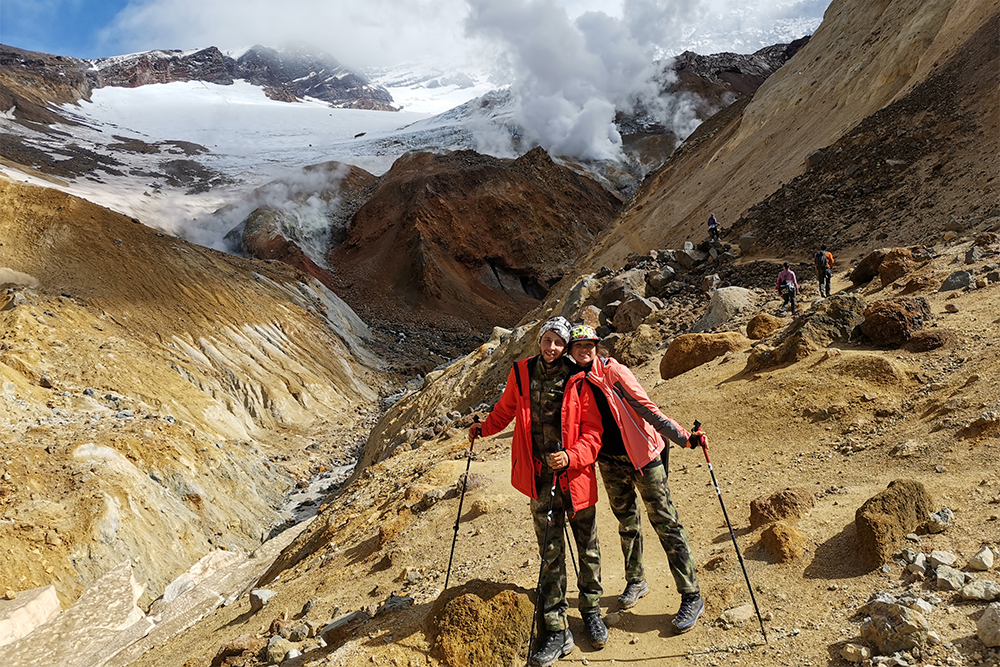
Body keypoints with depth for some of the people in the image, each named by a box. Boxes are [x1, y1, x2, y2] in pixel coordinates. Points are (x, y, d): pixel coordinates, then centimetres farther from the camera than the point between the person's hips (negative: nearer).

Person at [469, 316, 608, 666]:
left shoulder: (578, 382, -8)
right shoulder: (521, 373, 0)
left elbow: (592, 432, -7)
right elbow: (506, 409, 19)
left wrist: (570, 456, -21)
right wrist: (484, 428, 10)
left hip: (576, 476, -1)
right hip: (541, 480, 1)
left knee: (588, 548, 14)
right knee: (550, 554, 5)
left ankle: (591, 611, 35)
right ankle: (558, 632, 13)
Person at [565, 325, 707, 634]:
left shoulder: (613, 372, -15)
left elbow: (648, 410, -17)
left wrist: (685, 438, -26)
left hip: (643, 455, -5)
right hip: (611, 462, 5)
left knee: (664, 522, -4)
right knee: (626, 522, 18)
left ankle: (692, 597, 4)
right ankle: (635, 581, 37)